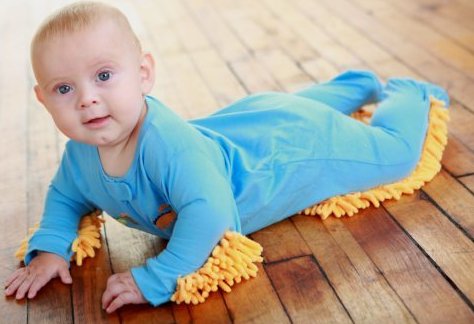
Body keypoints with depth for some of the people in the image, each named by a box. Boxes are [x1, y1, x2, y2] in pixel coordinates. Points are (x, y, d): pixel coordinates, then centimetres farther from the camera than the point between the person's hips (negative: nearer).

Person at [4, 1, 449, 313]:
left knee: (392, 151, 10)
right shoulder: (81, 151, -18)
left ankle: (408, 95, 40)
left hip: (288, 148, -7)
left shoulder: (167, 142, -46)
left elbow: (209, 210, -54)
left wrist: (155, 279, -49)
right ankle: (363, 84, 61)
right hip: (241, 127, 8)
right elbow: (65, 197, 1)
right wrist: (49, 248, -15)